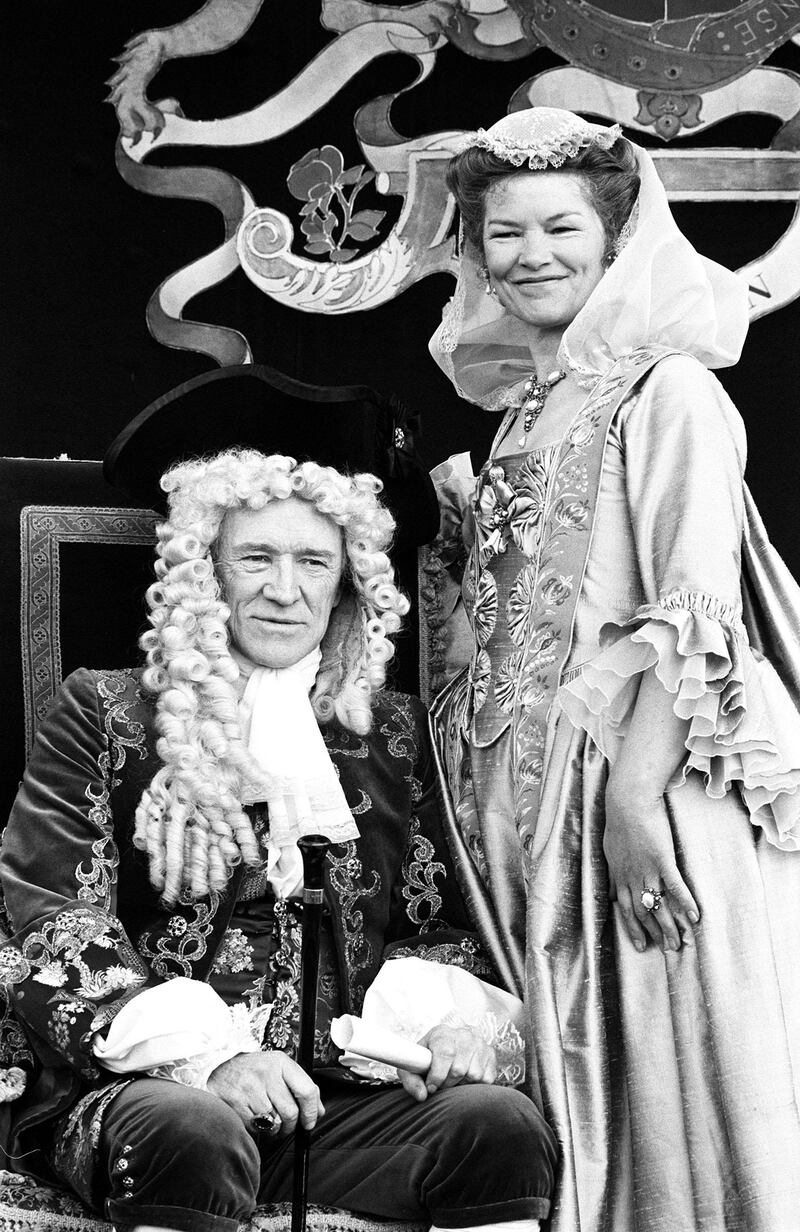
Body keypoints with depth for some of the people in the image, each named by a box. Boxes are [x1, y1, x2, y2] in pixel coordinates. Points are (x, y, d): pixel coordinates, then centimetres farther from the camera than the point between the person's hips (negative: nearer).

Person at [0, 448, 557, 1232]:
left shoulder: (394, 735, 17)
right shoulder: (105, 717, 8)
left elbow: (438, 923, 18)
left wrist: (448, 1020, -6)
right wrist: (203, 1054, -16)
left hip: (340, 1100, 3)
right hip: (139, 1093, -2)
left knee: (499, 1123, -26)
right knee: (193, 1129, -37)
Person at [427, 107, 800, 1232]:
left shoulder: (666, 387, -6)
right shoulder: (524, 404, 18)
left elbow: (699, 610, -17)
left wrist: (637, 786, -24)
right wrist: (467, 527, 8)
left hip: (646, 773, -8)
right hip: (538, 784, 8)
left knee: (678, 1071, -4)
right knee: (584, 1084, 12)